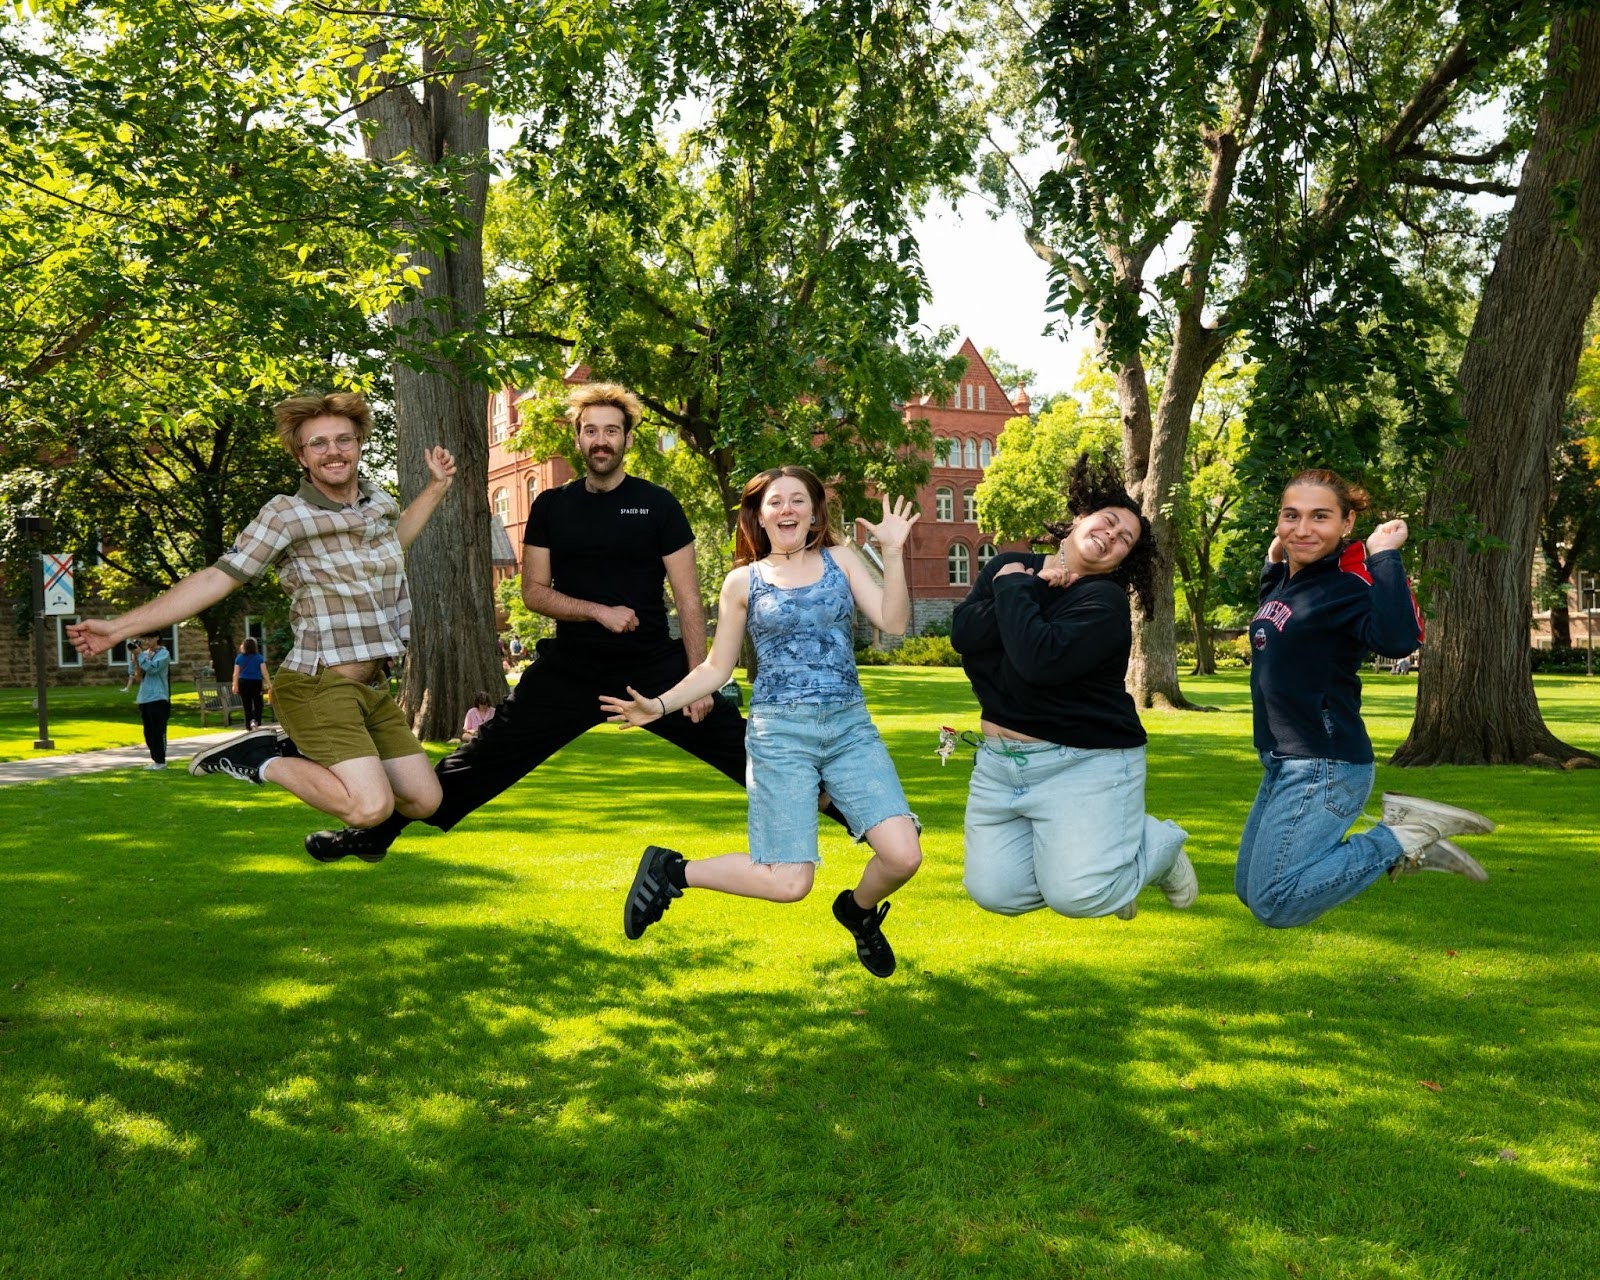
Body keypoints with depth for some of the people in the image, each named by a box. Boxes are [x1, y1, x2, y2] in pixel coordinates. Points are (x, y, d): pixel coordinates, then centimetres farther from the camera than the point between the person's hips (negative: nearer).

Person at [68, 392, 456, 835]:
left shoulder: (379, 501, 10)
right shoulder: (287, 515, -10)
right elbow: (217, 578, -11)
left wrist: (437, 486, 29)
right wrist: (119, 627, -15)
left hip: (373, 685, 7)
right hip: (319, 684, -7)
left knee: (425, 801, 8)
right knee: (370, 806, -24)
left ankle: (307, 755, 21)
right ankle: (257, 759, -2)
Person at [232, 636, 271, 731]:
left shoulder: (239, 658, 2)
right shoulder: (259, 658, -3)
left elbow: (236, 674, 2)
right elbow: (264, 673, -5)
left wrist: (235, 686, 7)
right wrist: (269, 685, -2)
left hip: (243, 683, 2)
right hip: (256, 682, -2)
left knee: (247, 706, 7)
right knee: (258, 704, 9)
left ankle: (248, 726, 7)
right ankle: (255, 720, -15)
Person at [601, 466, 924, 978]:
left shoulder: (840, 558, 10)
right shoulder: (743, 582, 7)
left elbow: (894, 621, -1)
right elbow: (716, 668, 11)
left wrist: (894, 552, -9)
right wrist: (659, 705, -1)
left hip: (851, 728, 3)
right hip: (781, 733, -2)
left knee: (903, 856, -13)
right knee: (789, 883, -10)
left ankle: (859, 909, 22)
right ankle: (672, 870, 14)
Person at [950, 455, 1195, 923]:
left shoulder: (1105, 601, -14)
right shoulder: (1010, 566, 5)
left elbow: (1040, 660, -30)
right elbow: (964, 634, -11)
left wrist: (1013, 589, -17)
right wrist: (1034, 587, -15)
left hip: (1084, 763, -6)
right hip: (1000, 759, 6)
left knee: (1076, 895, -14)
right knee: (994, 893, 1)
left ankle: (1159, 846, 16)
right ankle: (1086, 853, 27)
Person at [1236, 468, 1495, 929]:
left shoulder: (1346, 586, -17)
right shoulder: (1286, 579, 8)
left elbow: (1397, 640, -37)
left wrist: (1385, 555, -29)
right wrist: (1273, 561, 16)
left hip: (1323, 769, -9)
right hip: (1283, 765, 9)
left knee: (1274, 904, -10)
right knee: (1249, 891, 19)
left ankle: (1405, 839, 0)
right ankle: (1400, 832, 20)